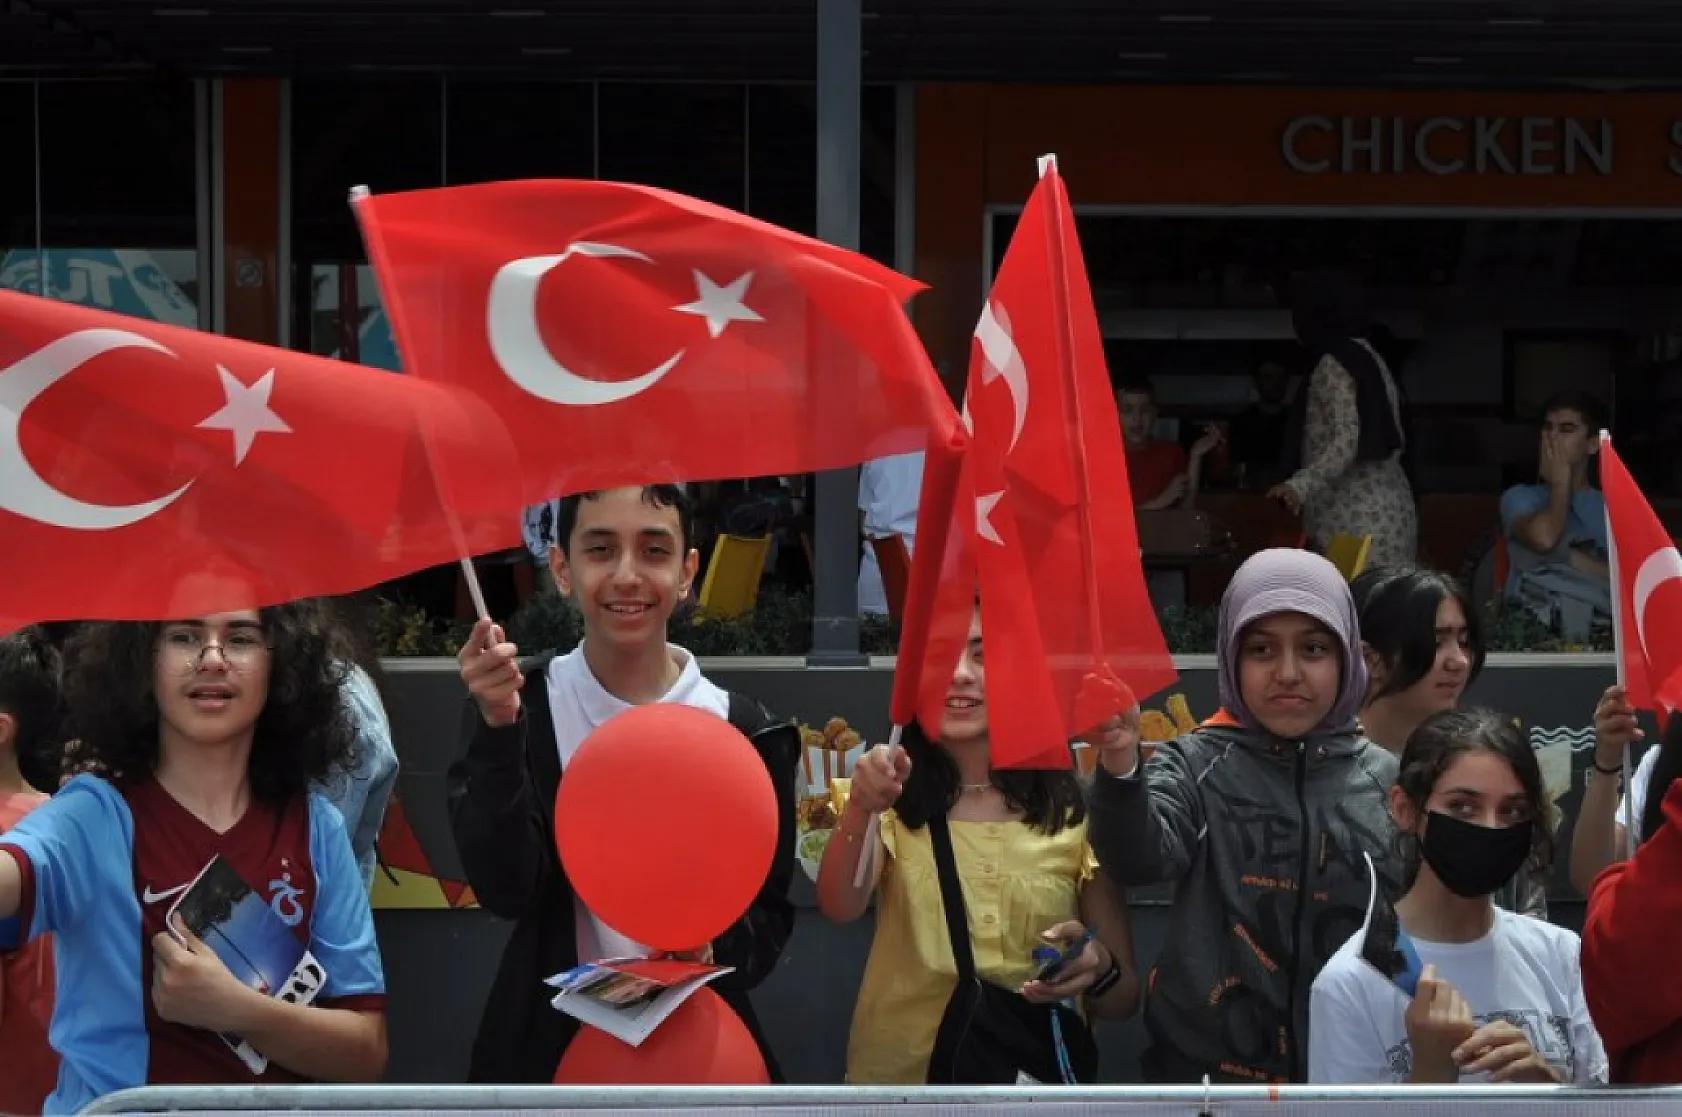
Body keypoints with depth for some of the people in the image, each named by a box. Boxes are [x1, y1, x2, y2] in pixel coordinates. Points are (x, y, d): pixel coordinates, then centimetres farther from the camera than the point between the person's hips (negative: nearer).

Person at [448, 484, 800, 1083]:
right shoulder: (519, 706, -8)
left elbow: (769, 909, 1)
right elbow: (505, 891, -18)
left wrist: (715, 950, -19)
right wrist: (500, 730, -26)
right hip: (548, 1039, -1)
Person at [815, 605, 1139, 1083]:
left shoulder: (1075, 811, 4)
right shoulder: (892, 800, 5)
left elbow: (1125, 998, 7)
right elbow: (840, 907, -14)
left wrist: (1098, 971, -14)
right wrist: (858, 810, -31)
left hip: (1037, 1076, 1)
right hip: (902, 1074, -1)